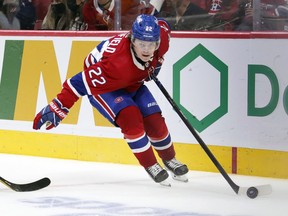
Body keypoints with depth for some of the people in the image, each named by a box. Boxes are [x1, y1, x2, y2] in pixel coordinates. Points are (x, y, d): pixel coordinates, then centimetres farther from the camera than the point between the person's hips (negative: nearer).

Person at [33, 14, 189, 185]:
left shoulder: (162, 35, -27)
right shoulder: (117, 64, -45)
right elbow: (83, 82, -41)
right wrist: (58, 107, -39)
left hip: (133, 83, 6)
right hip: (102, 86, -6)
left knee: (155, 121, 0)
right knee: (130, 117, -25)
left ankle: (170, 160, 27)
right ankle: (151, 166, -7)